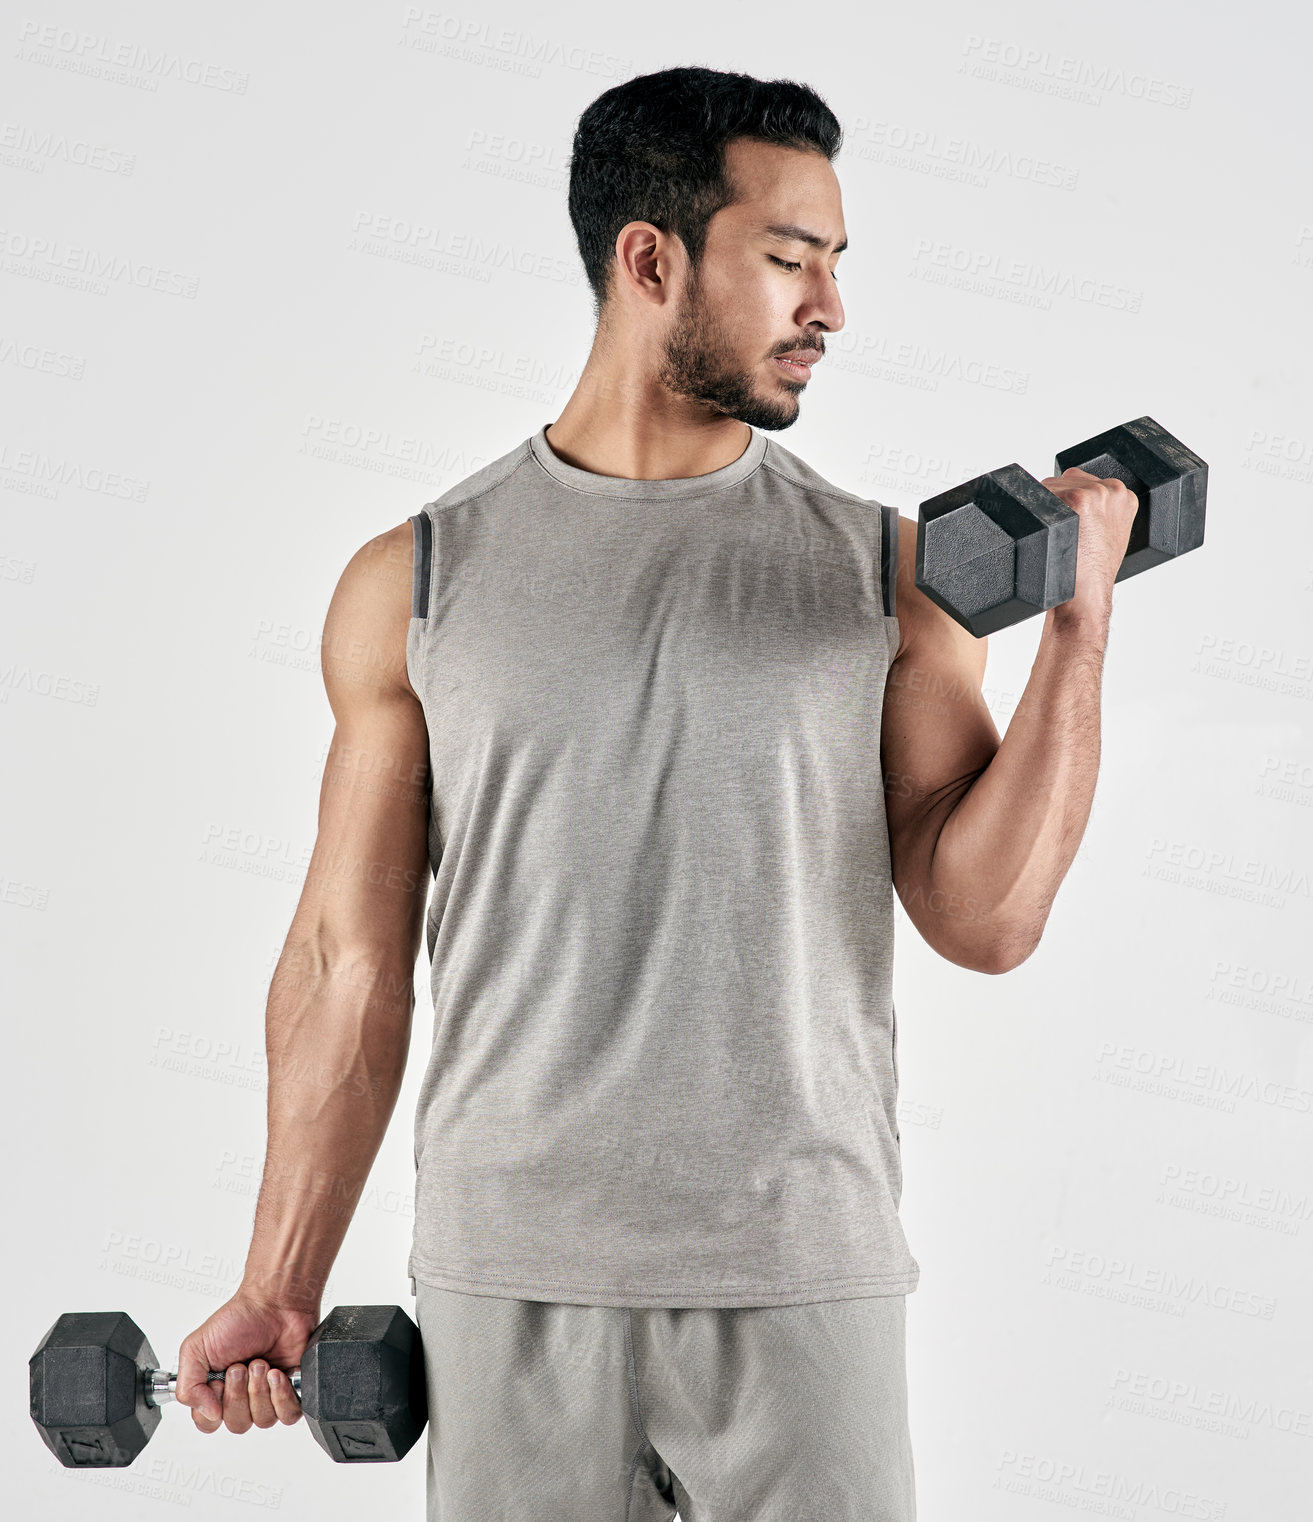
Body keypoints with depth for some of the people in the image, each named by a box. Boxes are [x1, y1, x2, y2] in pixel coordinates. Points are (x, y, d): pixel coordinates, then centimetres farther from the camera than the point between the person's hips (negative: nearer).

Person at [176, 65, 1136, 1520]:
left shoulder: (889, 574, 3)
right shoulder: (415, 583, 2)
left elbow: (984, 919, -2)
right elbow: (351, 959, 4)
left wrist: (1077, 632, -8)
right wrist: (280, 1289, 4)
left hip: (804, 1282, 1)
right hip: (509, 1286, 0)